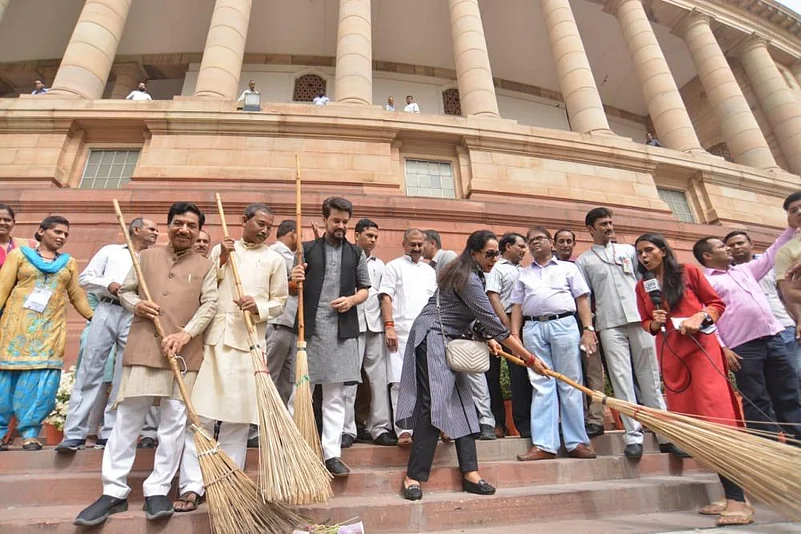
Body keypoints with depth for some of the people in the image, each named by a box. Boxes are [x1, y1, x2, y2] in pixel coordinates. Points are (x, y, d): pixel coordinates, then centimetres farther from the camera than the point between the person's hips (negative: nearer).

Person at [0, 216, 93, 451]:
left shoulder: (69, 262, 15)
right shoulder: (19, 254, 9)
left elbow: (76, 295, 14)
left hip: (50, 329, 2)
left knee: (43, 382, -4)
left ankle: (30, 432, 5)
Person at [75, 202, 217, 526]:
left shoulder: (206, 267, 8)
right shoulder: (147, 257, 13)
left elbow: (209, 305, -2)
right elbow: (125, 290, 17)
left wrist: (185, 334, -15)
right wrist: (135, 304, -6)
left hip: (183, 352, -1)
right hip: (142, 348, 1)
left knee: (175, 421, 1)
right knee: (127, 418, 4)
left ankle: (157, 491, 13)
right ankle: (114, 492, 16)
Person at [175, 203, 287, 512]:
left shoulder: (274, 260, 9)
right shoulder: (220, 249, 14)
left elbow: (279, 302, 7)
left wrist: (259, 308, -12)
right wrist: (222, 261, -1)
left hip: (248, 343, -1)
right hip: (212, 338, 1)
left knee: (237, 418, 3)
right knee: (200, 415, 0)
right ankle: (192, 487, 8)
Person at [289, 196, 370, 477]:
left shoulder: (356, 254, 12)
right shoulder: (306, 250, 9)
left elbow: (365, 288, 14)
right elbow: (292, 289, 10)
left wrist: (352, 300, -7)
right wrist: (294, 281, -13)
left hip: (342, 330, 1)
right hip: (310, 327, -1)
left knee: (335, 395, 5)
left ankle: (332, 453, 13)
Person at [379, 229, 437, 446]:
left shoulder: (430, 271, 21)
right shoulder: (394, 267, 7)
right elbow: (386, 298, -2)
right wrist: (389, 327, -12)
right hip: (401, 333, -4)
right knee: (400, 382, -5)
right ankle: (403, 430, 1)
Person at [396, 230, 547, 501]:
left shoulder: (472, 275, 11)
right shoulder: (469, 279, -20)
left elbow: (479, 317, 21)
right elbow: (493, 322, -21)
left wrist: (488, 338, 3)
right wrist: (530, 358, -15)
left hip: (448, 341, 10)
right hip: (432, 338, -10)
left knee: (461, 403, 5)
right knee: (434, 404, -13)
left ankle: (470, 473, 9)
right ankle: (413, 477, -5)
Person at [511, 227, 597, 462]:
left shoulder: (568, 268, 15)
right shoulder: (524, 274, 21)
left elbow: (582, 300, 7)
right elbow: (517, 306, 15)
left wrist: (588, 330, -5)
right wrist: (514, 334, 2)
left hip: (564, 324, -1)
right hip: (533, 328, 2)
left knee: (570, 385, 1)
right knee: (541, 386, 0)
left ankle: (577, 442, 11)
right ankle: (544, 445, 2)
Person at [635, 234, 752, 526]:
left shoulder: (688, 272, 3)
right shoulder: (641, 287, 11)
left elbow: (717, 303, 5)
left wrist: (699, 318, -13)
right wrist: (654, 323, -6)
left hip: (701, 346, -4)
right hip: (669, 354, 4)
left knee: (715, 415, -10)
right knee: (691, 420, 3)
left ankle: (738, 500, -8)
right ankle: (730, 494, 14)